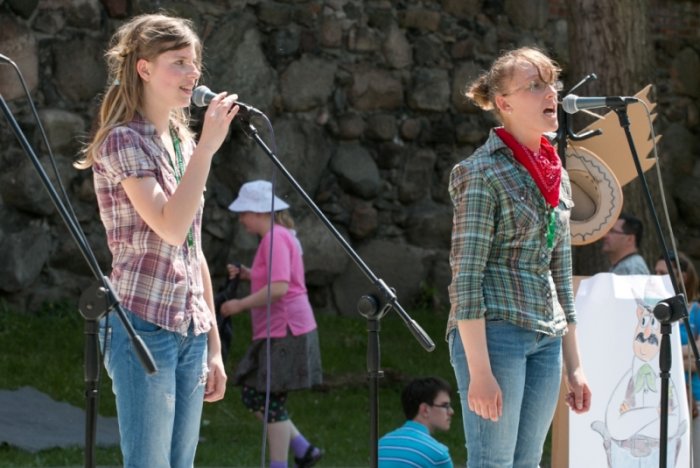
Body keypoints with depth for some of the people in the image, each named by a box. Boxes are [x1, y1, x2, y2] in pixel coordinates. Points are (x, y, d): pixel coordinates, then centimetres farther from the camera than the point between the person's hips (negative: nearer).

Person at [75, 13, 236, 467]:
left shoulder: (182, 143, 17)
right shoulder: (123, 141, -7)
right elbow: (171, 226, -21)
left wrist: (213, 346, 17)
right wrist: (207, 146, -19)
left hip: (190, 331, 8)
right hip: (142, 326, -8)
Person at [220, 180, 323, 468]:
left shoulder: (275, 238, -16)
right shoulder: (282, 235, 16)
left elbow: (279, 288, -27)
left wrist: (241, 304, -18)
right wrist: (248, 275, 13)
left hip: (284, 332, -11)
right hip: (278, 332, 11)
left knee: (270, 402, -5)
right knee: (252, 396, 14)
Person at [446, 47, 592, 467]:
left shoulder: (557, 177, 15)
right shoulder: (484, 174, -8)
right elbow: (466, 277, -13)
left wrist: (574, 365, 17)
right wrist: (479, 371, -19)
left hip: (546, 338, 8)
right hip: (494, 332, -8)